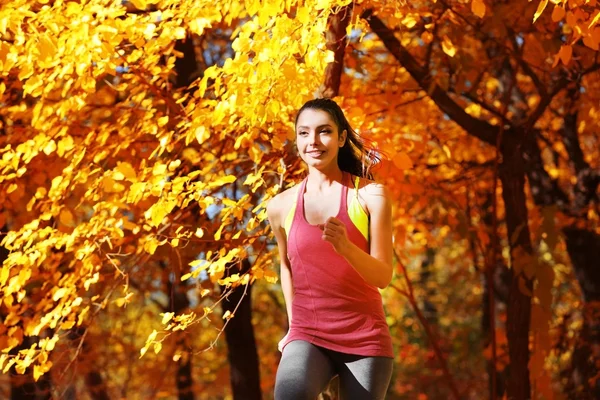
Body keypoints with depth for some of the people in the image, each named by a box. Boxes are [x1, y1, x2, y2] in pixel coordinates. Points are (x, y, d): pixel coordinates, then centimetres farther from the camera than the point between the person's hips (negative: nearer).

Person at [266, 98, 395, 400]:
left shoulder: (370, 195, -4)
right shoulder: (280, 206, 3)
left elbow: (383, 276, -9)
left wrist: (346, 246, -28)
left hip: (365, 337, 0)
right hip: (308, 334, 0)